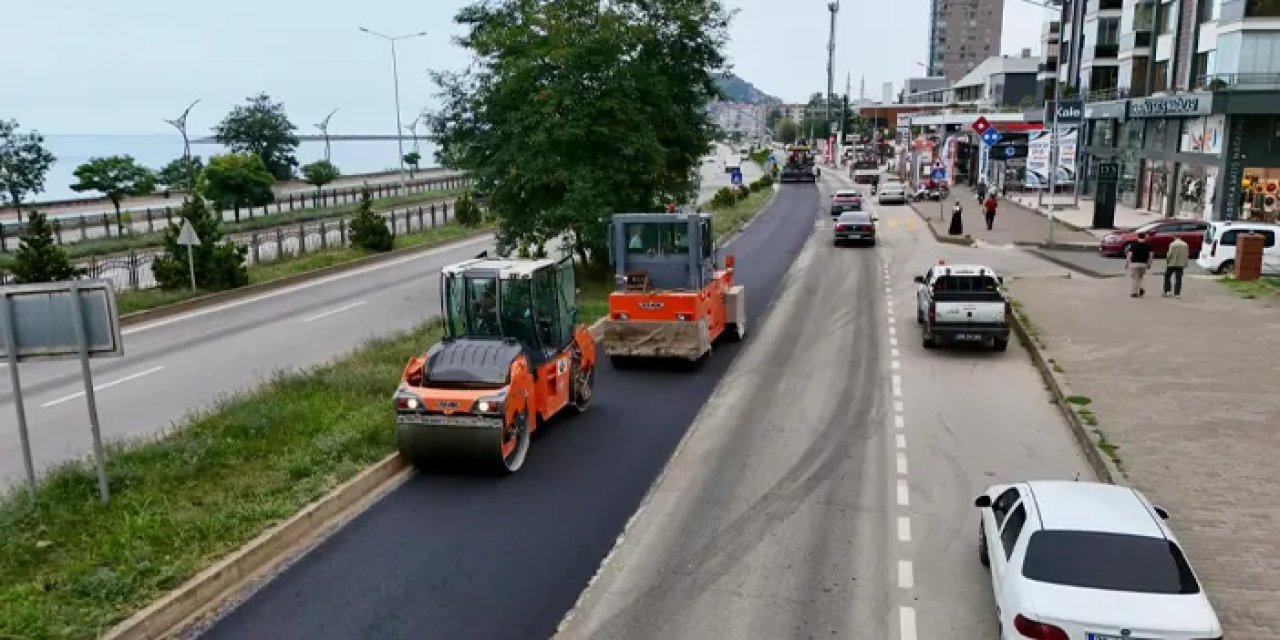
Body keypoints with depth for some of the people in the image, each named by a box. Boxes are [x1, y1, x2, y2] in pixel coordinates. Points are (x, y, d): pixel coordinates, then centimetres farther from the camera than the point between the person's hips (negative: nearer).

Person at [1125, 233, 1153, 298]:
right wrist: (1149, 264, 13)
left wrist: (1126, 264, -1)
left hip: (1134, 264, -3)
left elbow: (1129, 255, -10)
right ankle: (1140, 289, 3)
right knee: (1139, 277, 21)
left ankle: (1133, 293, 1)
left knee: (1133, 278, 5)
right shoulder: (1148, 246, 2)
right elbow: (1150, 255, 2)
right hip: (1143, 264, 3)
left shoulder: (1133, 245, -8)